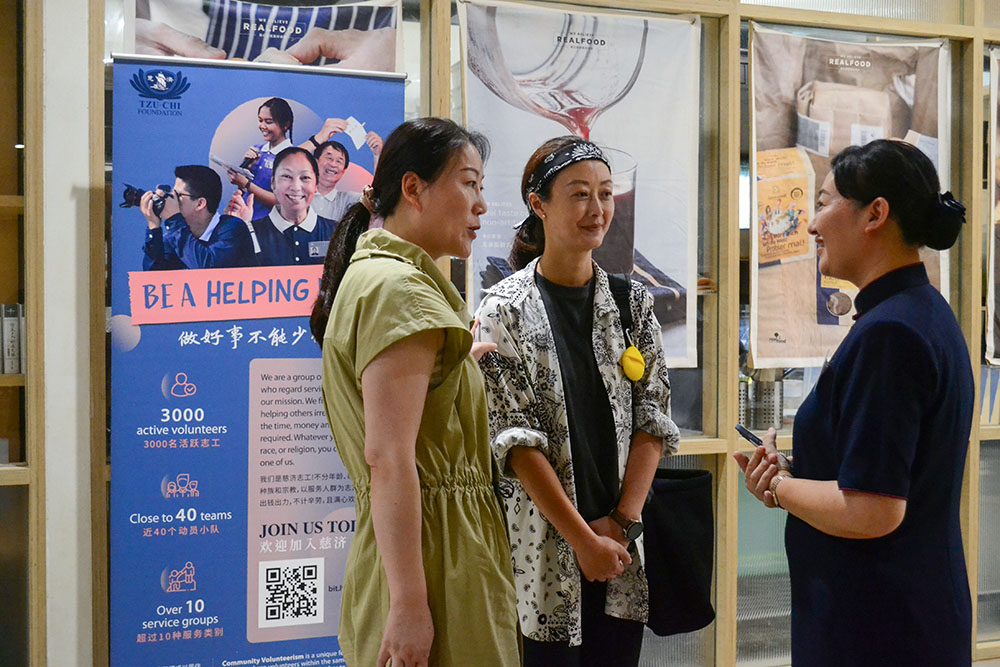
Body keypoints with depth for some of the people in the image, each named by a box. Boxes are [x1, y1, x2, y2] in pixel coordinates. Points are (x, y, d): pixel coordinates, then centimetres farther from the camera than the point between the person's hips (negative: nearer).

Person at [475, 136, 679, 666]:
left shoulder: (632, 303, 8)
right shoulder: (505, 309, -4)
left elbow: (652, 419, 5)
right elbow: (514, 437, -9)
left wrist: (622, 522, -6)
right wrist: (583, 539, -12)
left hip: (622, 546, 4)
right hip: (542, 550, -3)